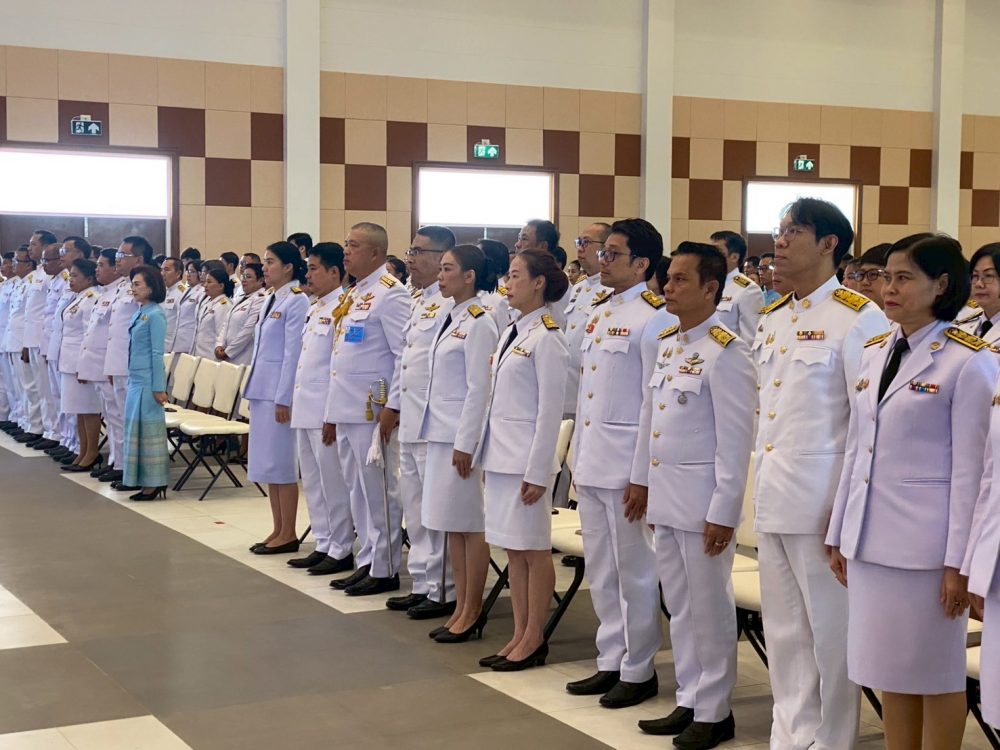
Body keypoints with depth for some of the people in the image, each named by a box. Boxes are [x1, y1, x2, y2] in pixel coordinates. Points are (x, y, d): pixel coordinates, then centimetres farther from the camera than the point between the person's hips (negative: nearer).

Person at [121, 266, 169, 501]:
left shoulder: (155, 315, -12)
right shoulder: (138, 313, 13)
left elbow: (157, 353, -15)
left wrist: (158, 388, -16)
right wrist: (131, 378, 18)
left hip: (148, 380, -9)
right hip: (135, 379, 9)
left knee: (149, 428, -4)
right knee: (136, 428, 10)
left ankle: (155, 483, 3)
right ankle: (144, 482, 16)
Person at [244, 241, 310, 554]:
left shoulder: (296, 301, -12)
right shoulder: (272, 300, 15)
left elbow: (293, 353, -16)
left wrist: (283, 398, -18)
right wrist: (255, 390, 17)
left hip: (280, 391, -9)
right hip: (262, 389, 9)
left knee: (281, 464, -4)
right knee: (267, 463, 11)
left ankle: (288, 534, 4)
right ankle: (278, 530, 18)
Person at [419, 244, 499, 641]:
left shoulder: (479, 322, -12)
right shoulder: (450, 318, 13)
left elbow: (479, 388, -16)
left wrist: (466, 443, -18)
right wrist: (438, 432, 15)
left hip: (464, 433, -9)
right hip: (441, 430, 9)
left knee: (471, 523, -1)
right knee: (452, 522, 12)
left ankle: (473, 611, 8)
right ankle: (461, 606, 20)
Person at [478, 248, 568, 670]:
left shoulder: (547, 338, -12)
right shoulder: (511, 333, 13)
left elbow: (550, 410, -15)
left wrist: (537, 471, -17)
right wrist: (488, 452, 14)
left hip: (526, 458, -8)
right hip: (500, 454, 8)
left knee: (534, 549, 1)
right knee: (513, 549, 12)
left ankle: (534, 640, 10)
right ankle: (519, 635, 19)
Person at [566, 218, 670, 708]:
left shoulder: (653, 317, -11)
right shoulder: (598, 314, 14)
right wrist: (578, 457, 15)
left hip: (626, 465, -8)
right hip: (590, 462, 8)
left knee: (634, 571, 2)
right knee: (600, 571, 14)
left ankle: (638, 671, 14)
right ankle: (610, 661, 26)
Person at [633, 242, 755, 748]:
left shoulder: (726, 351, -13)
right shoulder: (660, 343, 10)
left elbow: (735, 439, -15)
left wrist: (723, 512, -17)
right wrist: (643, 481, 15)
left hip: (701, 500, -7)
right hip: (664, 494, 7)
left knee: (709, 609, 3)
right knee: (678, 607, 15)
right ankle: (688, 702, 26)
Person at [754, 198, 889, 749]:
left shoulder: (859, 318, -9)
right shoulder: (772, 318, 13)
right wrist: (761, 489, 14)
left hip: (822, 501, -7)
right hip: (772, 499, 7)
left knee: (830, 632, 4)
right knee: (784, 632, 14)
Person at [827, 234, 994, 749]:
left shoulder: (968, 361, -9)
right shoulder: (874, 353, 10)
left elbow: (969, 469, -11)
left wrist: (958, 561, -13)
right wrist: (838, 534, 13)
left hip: (926, 543, -6)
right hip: (870, 539, 6)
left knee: (937, 673, 6)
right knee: (889, 669, 14)